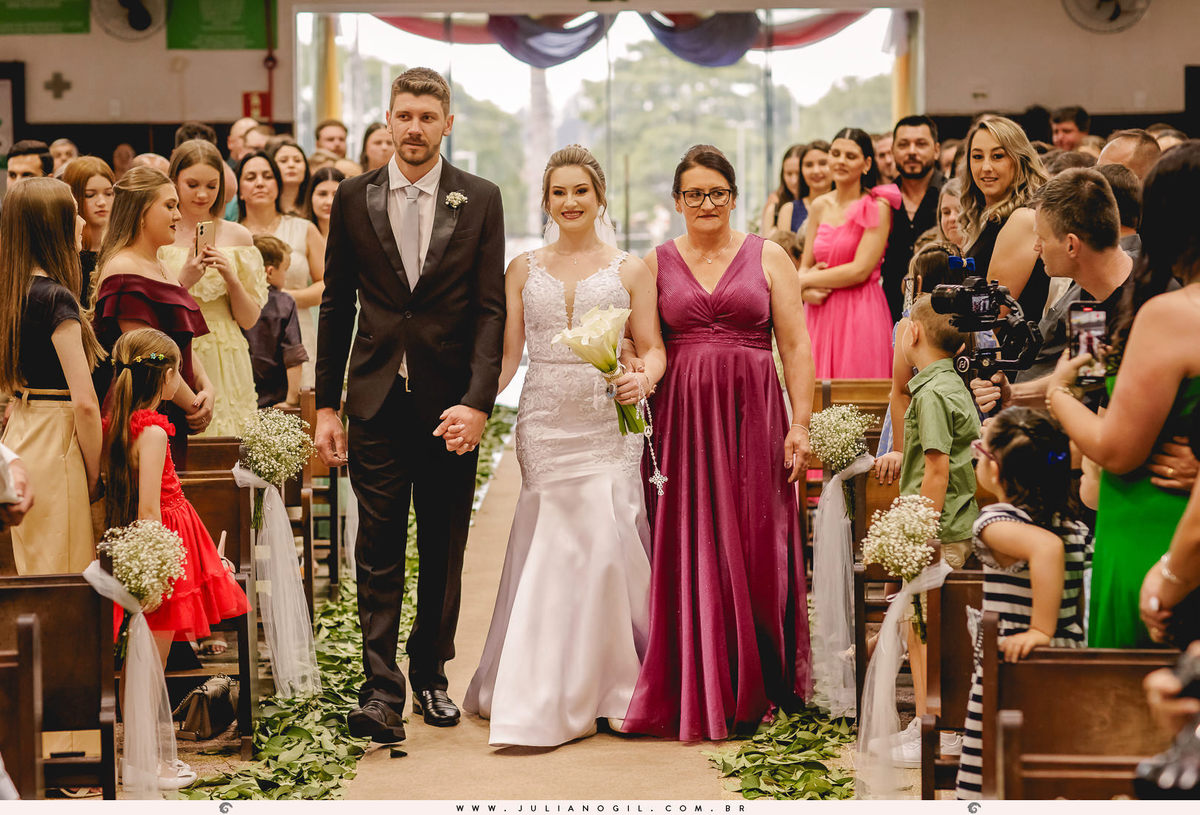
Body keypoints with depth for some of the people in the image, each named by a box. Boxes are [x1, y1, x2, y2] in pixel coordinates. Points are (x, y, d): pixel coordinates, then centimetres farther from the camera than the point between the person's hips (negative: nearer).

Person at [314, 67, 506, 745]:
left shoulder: (481, 200, 2)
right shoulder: (354, 199, 6)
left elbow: (491, 307, -3)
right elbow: (337, 306, 9)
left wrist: (477, 402, -13)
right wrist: (327, 404, 5)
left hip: (450, 403, 0)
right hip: (378, 401, 0)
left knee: (444, 552, 10)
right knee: (379, 551, -4)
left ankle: (431, 675, 23)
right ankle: (382, 691, -5)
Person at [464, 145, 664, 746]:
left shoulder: (630, 270, 8)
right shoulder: (523, 270, 13)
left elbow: (653, 348, 6)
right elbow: (506, 355, 9)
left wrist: (643, 380, -16)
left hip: (608, 422, -1)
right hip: (544, 423, 1)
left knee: (604, 541, -7)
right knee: (554, 547, -1)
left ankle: (609, 687, 9)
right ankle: (546, 694, 10)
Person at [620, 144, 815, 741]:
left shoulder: (768, 258, 7)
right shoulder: (656, 264, 10)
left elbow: (796, 346, 3)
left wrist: (800, 424, -4)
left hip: (753, 417, -1)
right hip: (682, 417, 1)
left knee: (754, 551, -1)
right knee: (687, 551, -1)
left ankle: (751, 692, 10)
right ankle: (697, 695, 8)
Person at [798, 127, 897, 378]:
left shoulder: (877, 207, -5)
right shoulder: (820, 206, 12)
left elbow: (860, 270, -12)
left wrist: (803, 281, -5)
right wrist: (806, 291, -8)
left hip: (861, 315, -5)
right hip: (820, 315, 5)